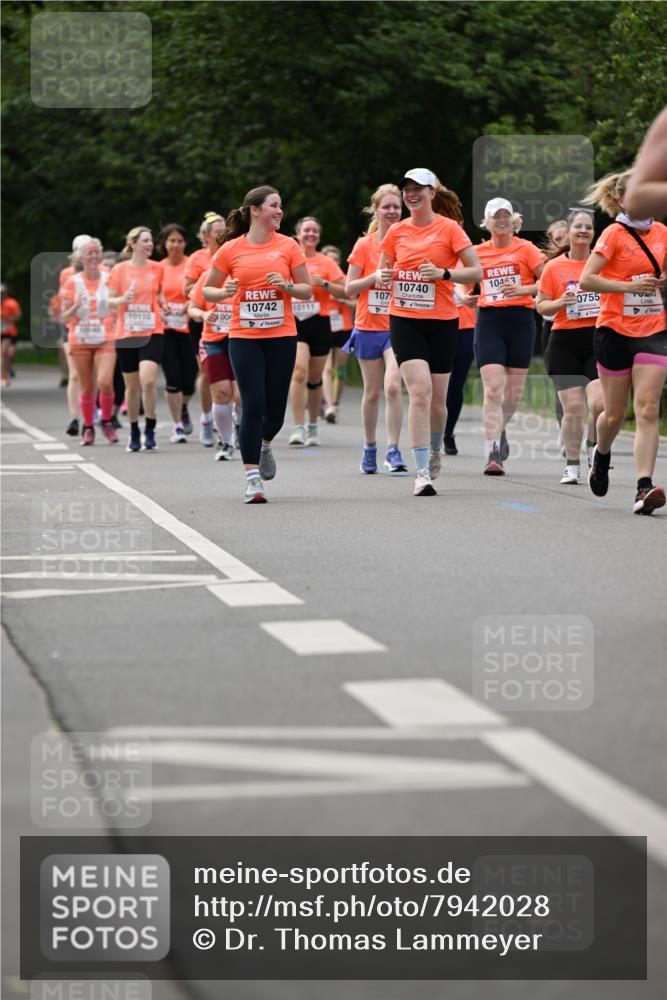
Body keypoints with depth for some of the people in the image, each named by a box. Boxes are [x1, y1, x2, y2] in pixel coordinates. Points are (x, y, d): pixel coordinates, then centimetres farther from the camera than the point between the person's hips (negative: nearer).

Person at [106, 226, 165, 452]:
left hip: (152, 333, 0)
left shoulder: (157, 269, 5)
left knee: (148, 380, -18)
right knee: (132, 386, 6)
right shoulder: (120, 269, -1)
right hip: (126, 334, 0)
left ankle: (150, 430, -4)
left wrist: (164, 305, 3)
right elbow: (109, 300, 1)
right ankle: (134, 432, 23)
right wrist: (122, 300, -19)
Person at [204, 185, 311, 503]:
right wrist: (224, 292, -13)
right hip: (244, 337, -1)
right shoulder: (231, 249, 0)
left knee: (275, 410, 4)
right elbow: (208, 290, 8)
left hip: (281, 336, 2)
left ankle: (264, 445, 38)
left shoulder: (288, 246, 3)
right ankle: (253, 478, -3)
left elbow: (307, 291, 7)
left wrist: (286, 286, -13)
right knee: (253, 406, -10)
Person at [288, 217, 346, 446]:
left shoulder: (326, 263, 3)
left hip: (319, 323, 1)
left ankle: (313, 427, 26)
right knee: (299, 372, -19)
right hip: (294, 323, -1)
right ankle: (298, 428, -20)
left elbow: (345, 292, -2)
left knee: (314, 378, 10)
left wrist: (323, 283, -14)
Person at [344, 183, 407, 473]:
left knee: (392, 386, -18)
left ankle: (393, 450, -13)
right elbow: (349, 288, -1)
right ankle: (369, 447, 24)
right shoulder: (364, 245, 0)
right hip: (369, 327, 1)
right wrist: (375, 277, -15)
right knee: (372, 392, 7)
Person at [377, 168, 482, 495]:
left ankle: (435, 449, 38)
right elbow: (382, 272, 18)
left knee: (437, 399, 6)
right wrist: (382, 277, -6)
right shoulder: (397, 232, 6)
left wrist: (443, 273, -19)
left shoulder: (449, 228, -3)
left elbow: (476, 271, -4)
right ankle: (423, 472, -17)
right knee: (420, 391, -16)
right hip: (405, 319, 1)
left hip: (442, 321, -1)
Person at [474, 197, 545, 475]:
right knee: (493, 388, -14)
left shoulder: (525, 249, 2)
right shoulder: (477, 252, 8)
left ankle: (499, 430, 36)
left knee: (514, 391, 6)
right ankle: (493, 453, -16)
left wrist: (523, 289, -16)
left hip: (520, 319, 0)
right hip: (488, 320, 0)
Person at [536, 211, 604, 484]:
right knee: (573, 407, -4)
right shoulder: (554, 267, 4)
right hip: (565, 342, 0)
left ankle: (593, 445, 16)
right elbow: (541, 306, 8)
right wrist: (560, 303, -11)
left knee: (599, 402, -14)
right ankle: (571, 466, 9)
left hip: (599, 340, 0)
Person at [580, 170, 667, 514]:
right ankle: (602, 454, 41)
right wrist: (629, 286, -23)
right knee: (615, 414, 8)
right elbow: (586, 280, -16)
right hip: (615, 331, -3)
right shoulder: (614, 234, -7)